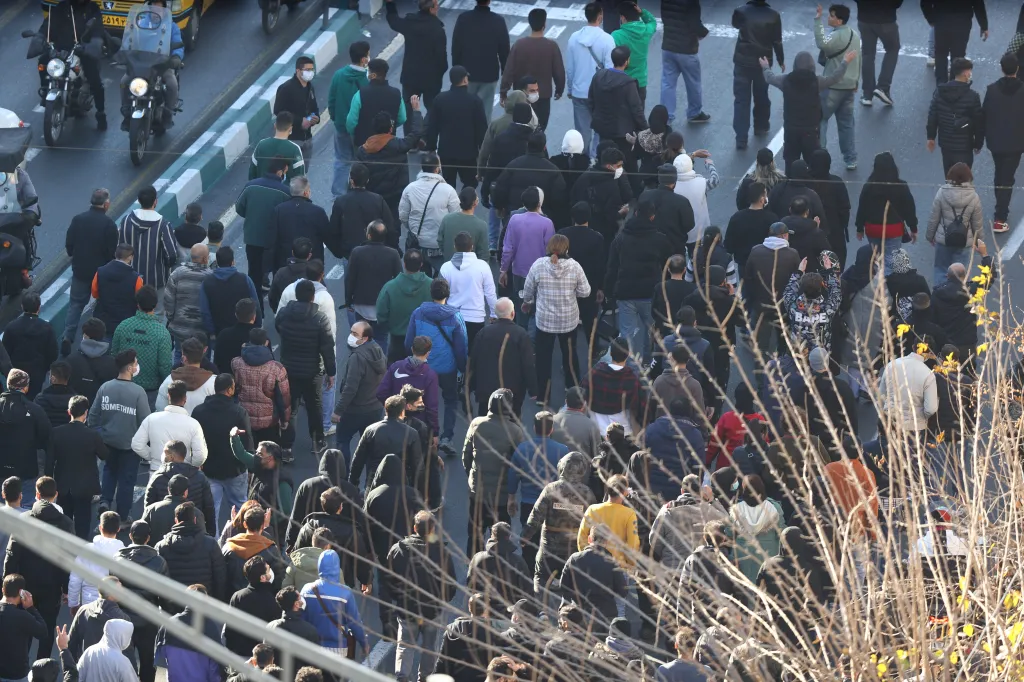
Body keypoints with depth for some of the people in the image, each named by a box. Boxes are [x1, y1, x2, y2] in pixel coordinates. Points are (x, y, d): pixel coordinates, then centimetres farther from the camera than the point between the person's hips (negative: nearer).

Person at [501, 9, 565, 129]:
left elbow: (509, 71, -9)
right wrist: (559, 90, 12)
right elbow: (559, 72, -5)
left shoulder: (519, 45, -11)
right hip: (543, 97, -1)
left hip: (521, 97, 1)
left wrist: (504, 92, 0)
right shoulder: (551, 46, -12)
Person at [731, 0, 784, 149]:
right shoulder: (773, 16, -14)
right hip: (763, 62, 1)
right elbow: (777, 42, -5)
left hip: (742, 61, -1)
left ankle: (741, 137, -4)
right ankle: (761, 127, 41)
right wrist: (781, 61, 9)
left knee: (741, 99, 2)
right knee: (761, 96, 22)